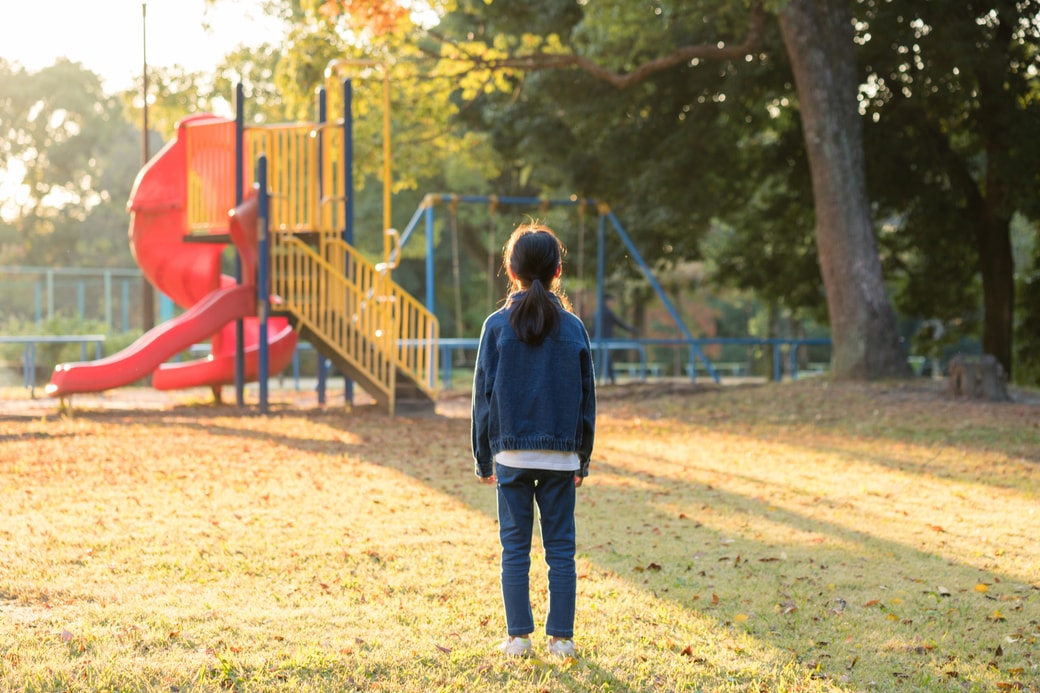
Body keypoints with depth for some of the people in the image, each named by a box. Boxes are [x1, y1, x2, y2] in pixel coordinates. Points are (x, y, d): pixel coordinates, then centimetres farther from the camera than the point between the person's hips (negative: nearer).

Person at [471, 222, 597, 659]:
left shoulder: (498, 326, -4)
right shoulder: (572, 327, 0)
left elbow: (483, 395, -1)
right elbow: (586, 398, 5)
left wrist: (483, 458, 7)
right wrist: (582, 459, 14)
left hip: (512, 452, -1)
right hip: (561, 455, 1)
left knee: (515, 547, 6)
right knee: (560, 548, 6)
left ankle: (518, 637, 6)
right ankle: (561, 637, 7)